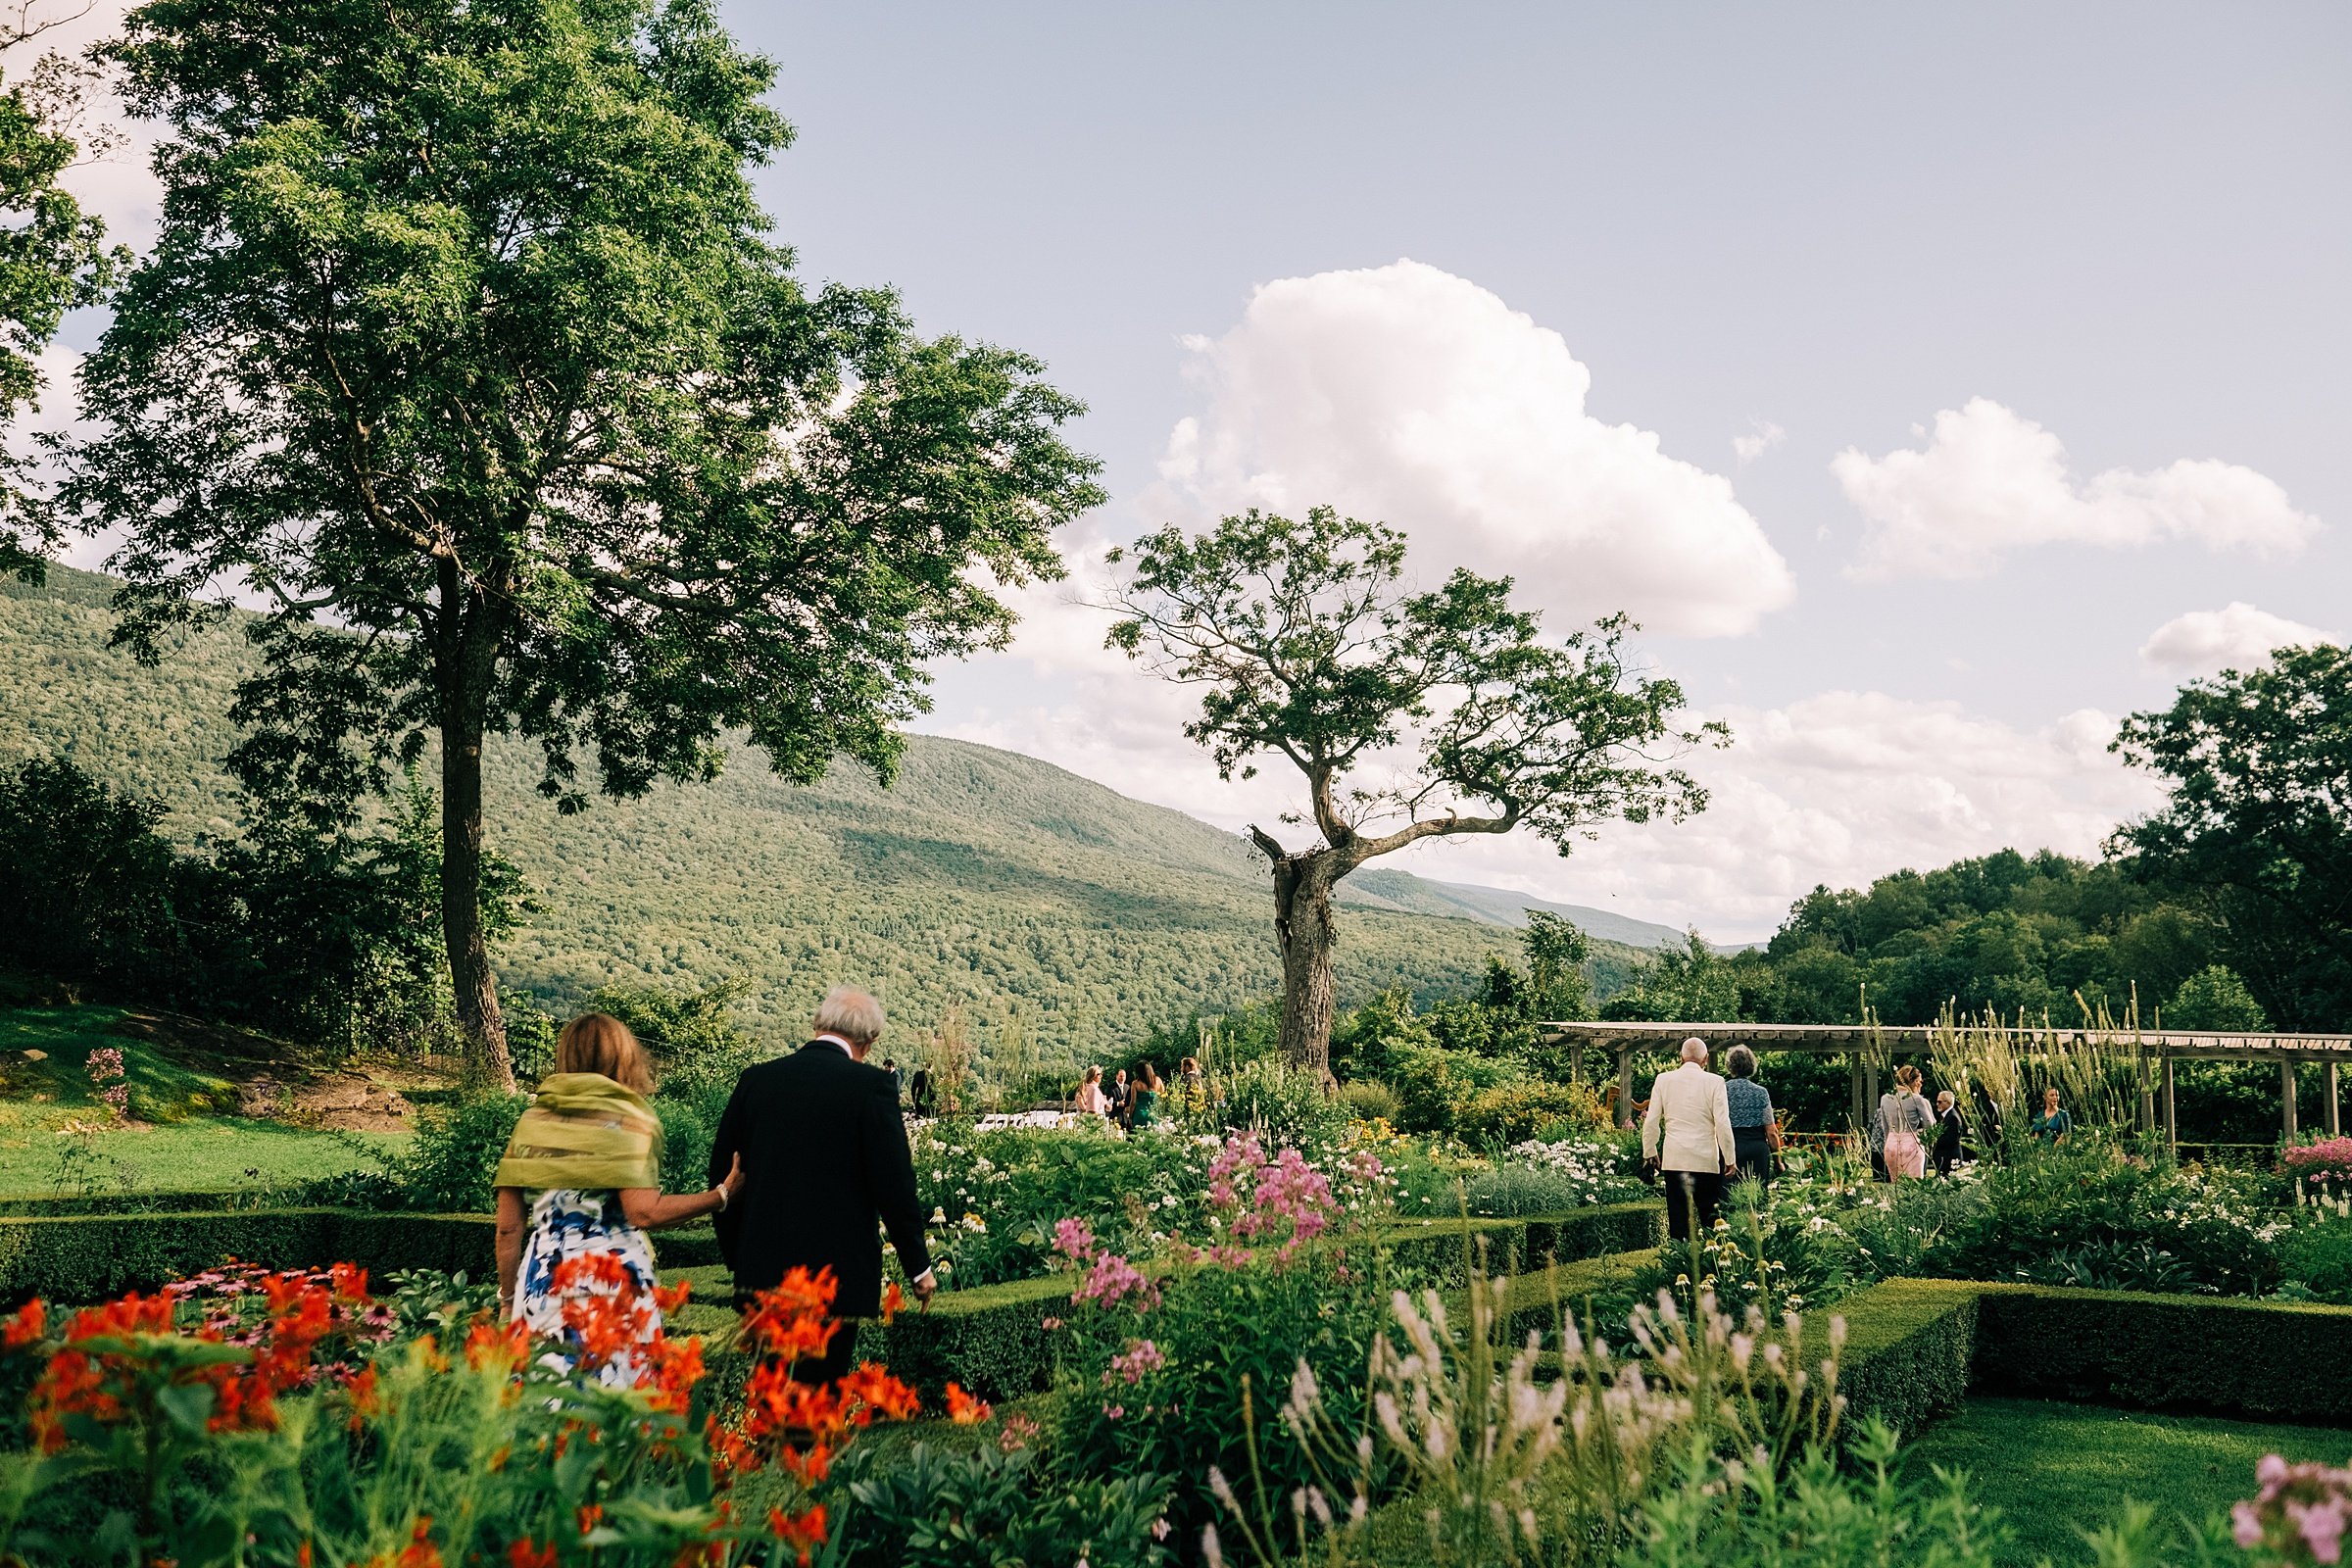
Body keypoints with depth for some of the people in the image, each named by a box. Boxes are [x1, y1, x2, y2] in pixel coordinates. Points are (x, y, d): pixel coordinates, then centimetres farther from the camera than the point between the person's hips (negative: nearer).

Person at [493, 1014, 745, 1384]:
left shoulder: (532, 1120, 8)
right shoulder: (629, 1120, -3)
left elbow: (508, 1229, 7)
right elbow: (644, 1212, -13)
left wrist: (508, 1299, 18)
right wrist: (723, 1195, -4)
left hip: (542, 1280, 4)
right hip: (614, 1277, -4)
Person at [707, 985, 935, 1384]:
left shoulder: (756, 1079, 4)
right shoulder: (870, 1085, -9)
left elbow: (723, 1170, 10)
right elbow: (894, 1184, -9)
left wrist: (736, 1256, 20)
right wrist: (919, 1267, 1)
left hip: (761, 1268, 4)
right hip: (837, 1270, -4)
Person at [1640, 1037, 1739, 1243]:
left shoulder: (1664, 1080, 2)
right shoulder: (1714, 1082, -5)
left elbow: (1651, 1121, 4)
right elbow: (1722, 1123, -7)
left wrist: (1649, 1151, 16)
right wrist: (1730, 1158, 1)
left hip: (1673, 1159, 2)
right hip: (1706, 1160, -2)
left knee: (1677, 1218, 5)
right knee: (1710, 1218, 4)